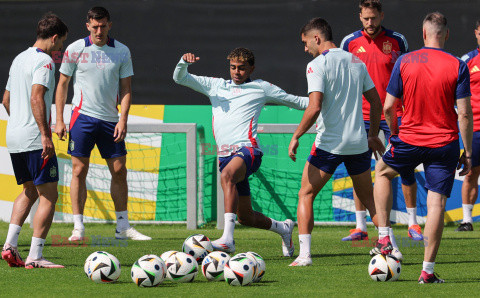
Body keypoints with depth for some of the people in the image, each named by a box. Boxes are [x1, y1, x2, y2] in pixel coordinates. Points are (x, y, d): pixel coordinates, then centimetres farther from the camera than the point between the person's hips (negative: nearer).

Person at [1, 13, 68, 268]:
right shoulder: (44, 61, -10)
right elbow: (37, 98, -23)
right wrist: (45, 135, -25)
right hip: (34, 138, -9)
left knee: (29, 191, 21)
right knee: (48, 196, -4)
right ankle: (35, 256, -9)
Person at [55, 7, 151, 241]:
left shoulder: (121, 52, 4)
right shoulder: (76, 49, -1)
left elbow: (126, 88, 5)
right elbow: (62, 84, 3)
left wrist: (123, 120, -6)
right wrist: (59, 120, -3)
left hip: (110, 120, 3)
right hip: (83, 115, -3)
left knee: (119, 171, 4)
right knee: (79, 170, -6)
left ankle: (122, 226, 13)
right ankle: (78, 227, -3)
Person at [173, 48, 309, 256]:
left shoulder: (261, 88, 12)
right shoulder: (215, 86, 21)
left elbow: (296, 102, 19)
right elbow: (179, 78, 20)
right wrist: (184, 61, -2)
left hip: (247, 149, -6)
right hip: (225, 153, 6)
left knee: (227, 175, -39)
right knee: (245, 217, 9)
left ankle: (228, 238, -50)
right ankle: (283, 228, 39)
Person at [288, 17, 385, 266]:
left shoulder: (317, 65, -9)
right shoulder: (356, 62, 10)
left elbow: (314, 108, -19)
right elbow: (376, 102, 14)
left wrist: (296, 137, -9)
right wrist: (373, 135, 24)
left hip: (329, 143, -5)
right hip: (359, 143, 5)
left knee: (306, 195, 6)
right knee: (369, 199, 17)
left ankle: (304, 254, -5)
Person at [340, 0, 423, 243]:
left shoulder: (397, 41, 0)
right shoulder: (349, 42, 2)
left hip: (393, 113, -1)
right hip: (361, 116, 1)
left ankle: (413, 223, 6)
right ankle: (360, 227, 6)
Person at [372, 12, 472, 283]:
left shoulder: (404, 62, -3)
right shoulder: (458, 66, -7)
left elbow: (388, 107, 0)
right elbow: (464, 113, -9)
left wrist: (394, 134, 18)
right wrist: (467, 152, -2)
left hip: (409, 139, 1)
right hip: (445, 144, -1)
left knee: (383, 171, 28)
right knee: (437, 204, 1)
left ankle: (384, 238, 19)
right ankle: (428, 270, -2)